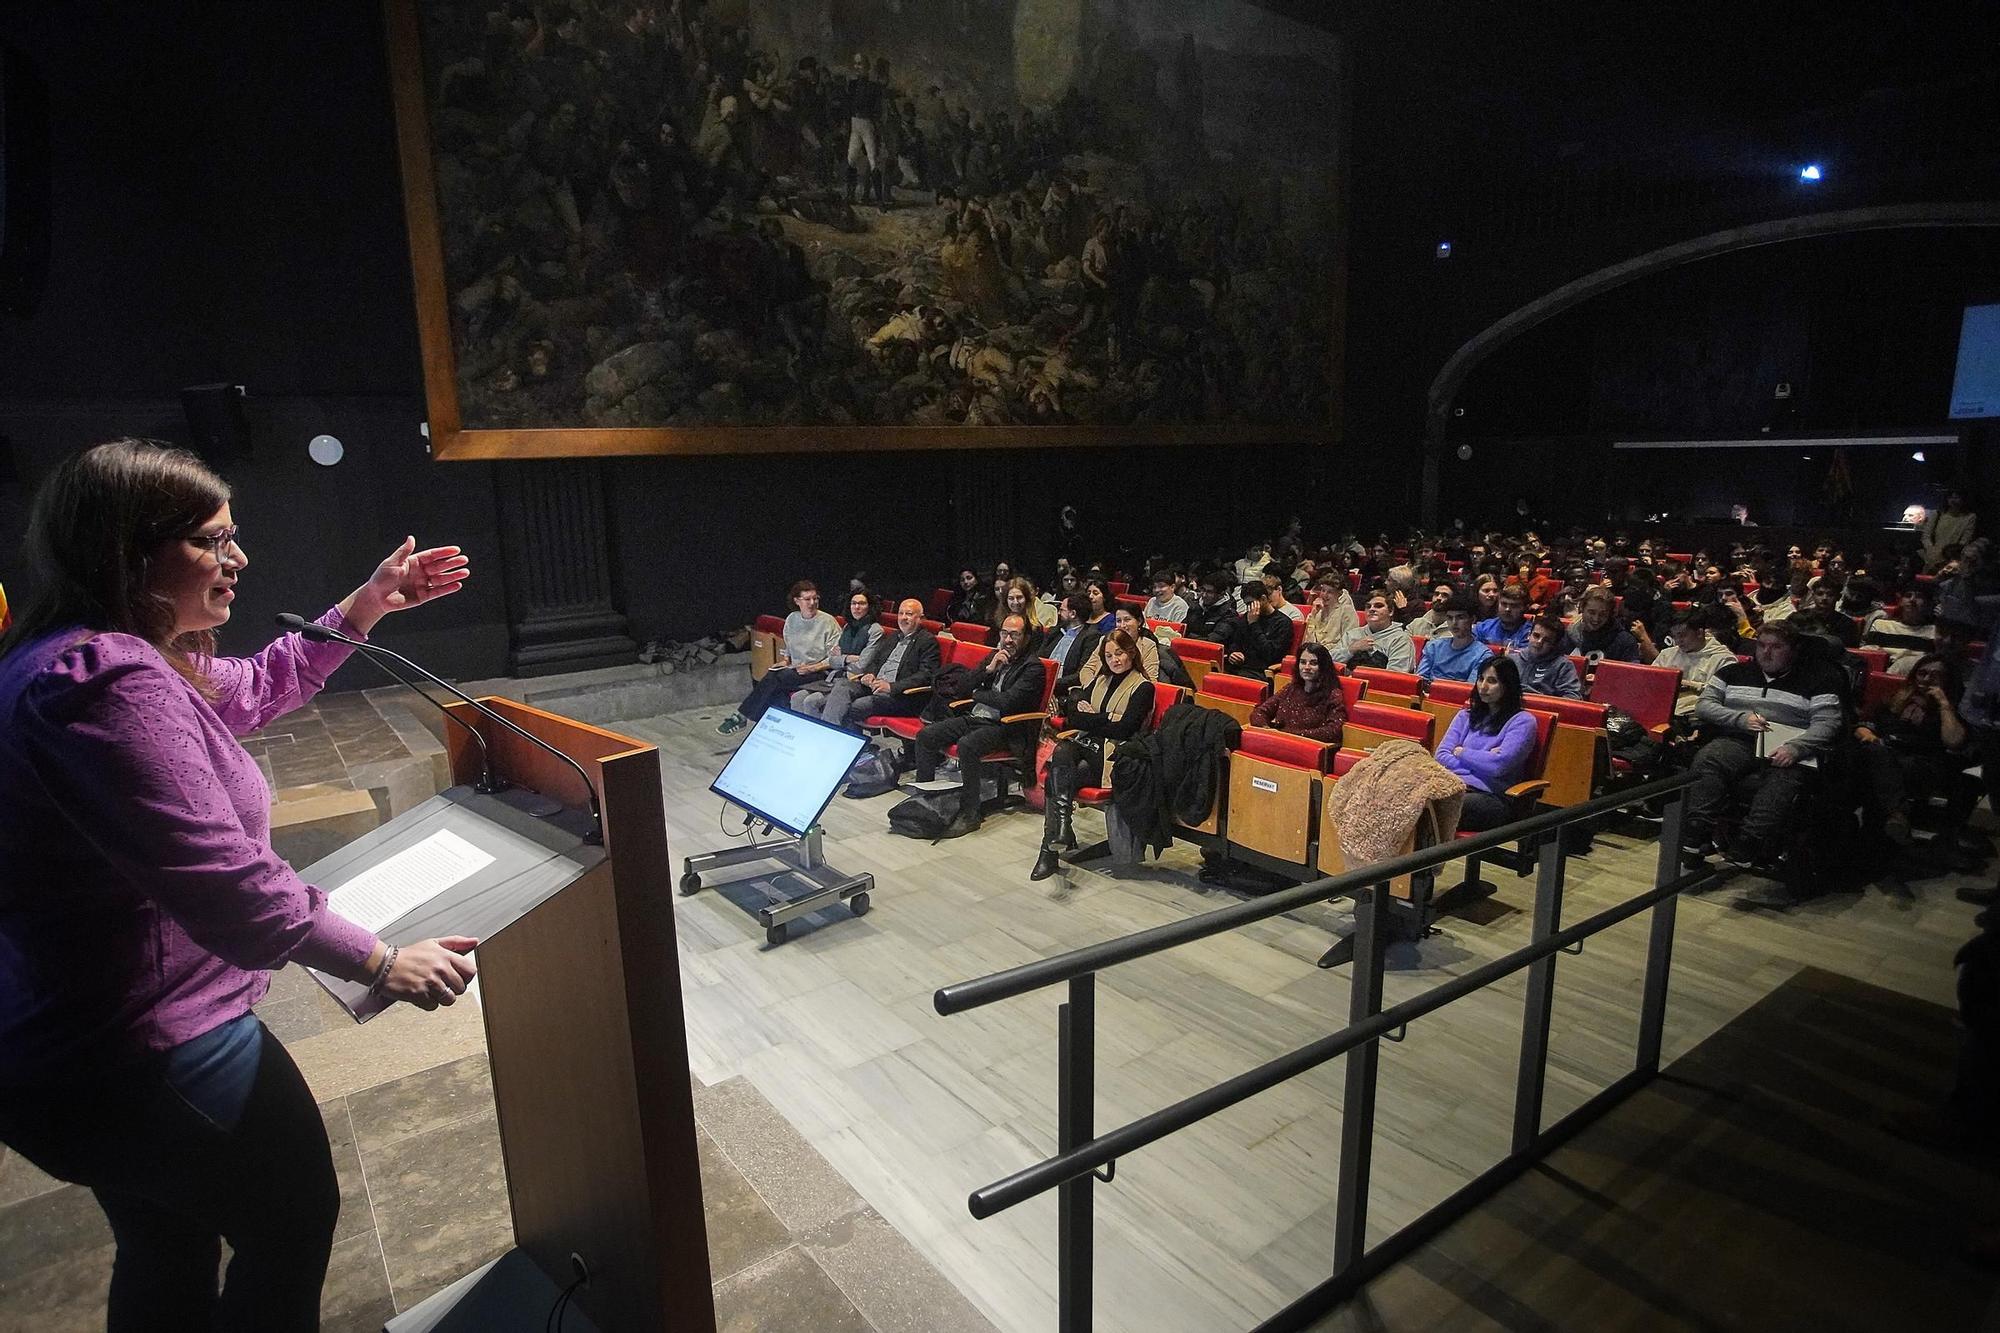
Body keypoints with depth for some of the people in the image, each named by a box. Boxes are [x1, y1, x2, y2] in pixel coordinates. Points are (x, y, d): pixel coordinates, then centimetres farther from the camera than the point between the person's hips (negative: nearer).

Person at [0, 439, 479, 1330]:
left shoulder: (83, 654, 5)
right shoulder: (108, 681, -30)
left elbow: (254, 690, 20)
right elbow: (225, 884, -35)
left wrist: (366, 607, 17)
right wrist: (383, 966, -26)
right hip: (145, 1057, -10)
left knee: (167, 1254, 29)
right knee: (294, 1223, 15)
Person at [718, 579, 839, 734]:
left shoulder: (828, 622, -6)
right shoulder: (791, 619, 12)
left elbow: (835, 659, -7)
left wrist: (812, 668, -17)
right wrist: (785, 660, 8)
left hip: (819, 672, -5)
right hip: (794, 669, 6)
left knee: (776, 680, -28)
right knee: (772, 676, -28)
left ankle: (742, 717, -19)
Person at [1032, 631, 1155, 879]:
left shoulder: (1143, 688, 1)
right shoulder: (1101, 680, 21)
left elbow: (1123, 730, -10)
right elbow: (1072, 711, 11)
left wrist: (1088, 717, -1)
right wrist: (1105, 720, -5)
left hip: (1112, 755, -5)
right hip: (1086, 744, 5)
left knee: (1055, 779, -26)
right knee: (1061, 752, -31)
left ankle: (1050, 849, -24)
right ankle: (1062, 824, -38)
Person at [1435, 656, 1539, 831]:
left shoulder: (1522, 721, 6)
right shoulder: (1466, 715, 23)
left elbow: (1499, 765, -8)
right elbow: (1441, 755, 11)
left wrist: (1461, 752, 6)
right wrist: (1482, 759, -4)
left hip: (1490, 796, -4)